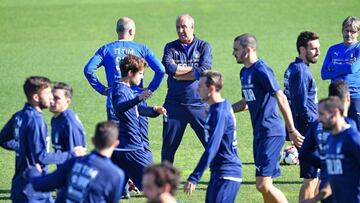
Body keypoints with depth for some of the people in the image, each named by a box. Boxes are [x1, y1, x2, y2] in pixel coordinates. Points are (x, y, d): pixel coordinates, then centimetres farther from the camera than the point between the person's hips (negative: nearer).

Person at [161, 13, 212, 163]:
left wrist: (178, 71, -9)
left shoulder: (203, 47, 5)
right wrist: (194, 69, -8)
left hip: (199, 105, -1)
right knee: (168, 145, 5)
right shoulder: (170, 47, 9)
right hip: (175, 104, 1)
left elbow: (204, 71, -11)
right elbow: (169, 68, -11)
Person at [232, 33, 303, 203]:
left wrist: (292, 130, -19)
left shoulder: (261, 71, -15)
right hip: (259, 133, 10)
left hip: (271, 133, -10)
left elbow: (281, 99, -18)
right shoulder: (244, 72, 15)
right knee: (264, 185, 10)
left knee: (263, 185, -14)